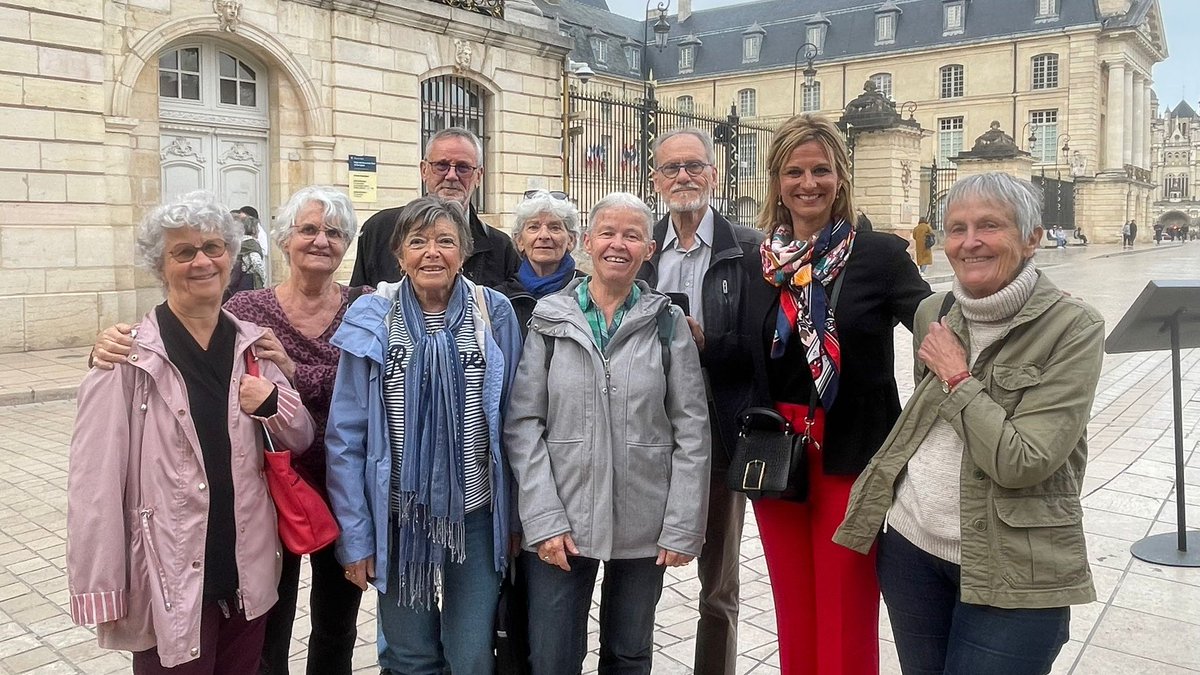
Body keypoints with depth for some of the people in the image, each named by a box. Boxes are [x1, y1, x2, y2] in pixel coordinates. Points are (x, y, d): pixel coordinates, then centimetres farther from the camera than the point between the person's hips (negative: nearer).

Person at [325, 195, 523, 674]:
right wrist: (354, 536, -6)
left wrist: (514, 517, 3)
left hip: (475, 512, 1)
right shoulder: (372, 320, -7)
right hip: (399, 514, 0)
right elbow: (346, 436, -4)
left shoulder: (495, 314, -4)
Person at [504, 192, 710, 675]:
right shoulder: (550, 319, 0)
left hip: (644, 526, 1)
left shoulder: (668, 324, 1)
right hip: (559, 521, 0)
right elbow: (522, 423, -4)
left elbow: (691, 430, -1)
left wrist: (682, 526, -6)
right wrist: (543, 519, -10)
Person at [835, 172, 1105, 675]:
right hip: (911, 544, 5)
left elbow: (1021, 462, -21)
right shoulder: (932, 314, 3)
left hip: (1013, 574, -5)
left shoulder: (1074, 328, -13)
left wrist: (956, 375, -15)